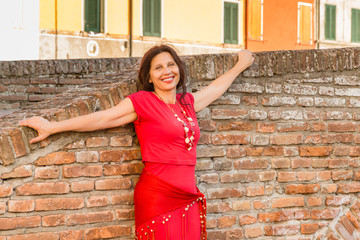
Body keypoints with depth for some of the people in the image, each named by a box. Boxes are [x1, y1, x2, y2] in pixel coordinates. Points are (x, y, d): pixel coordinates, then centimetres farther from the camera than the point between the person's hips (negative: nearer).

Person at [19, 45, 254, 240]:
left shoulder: (188, 102, 16)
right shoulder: (142, 101, 0)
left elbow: (215, 87, 33)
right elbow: (103, 118, -1)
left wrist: (241, 65, 47)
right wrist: (52, 127, -3)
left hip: (188, 199, 5)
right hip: (157, 198, -5)